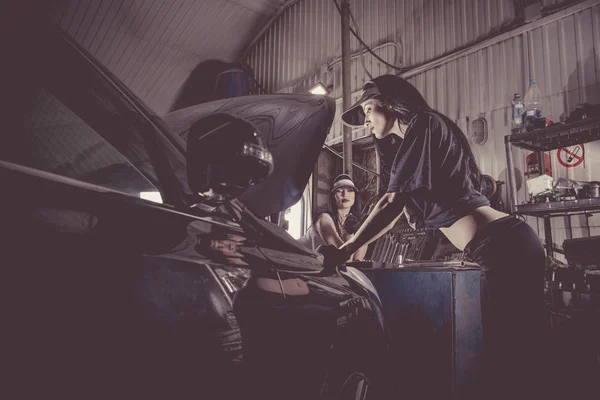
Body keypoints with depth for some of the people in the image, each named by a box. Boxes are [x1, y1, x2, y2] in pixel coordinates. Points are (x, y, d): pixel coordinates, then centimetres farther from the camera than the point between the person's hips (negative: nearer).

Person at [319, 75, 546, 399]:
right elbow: (396, 208, 27)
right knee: (510, 360, 13)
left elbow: (392, 205, -10)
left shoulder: (424, 125, -5)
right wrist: (349, 247, 24)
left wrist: (344, 251, -4)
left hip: (504, 248, -9)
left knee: (508, 361, -4)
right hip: (510, 247, 9)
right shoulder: (416, 142, 24)